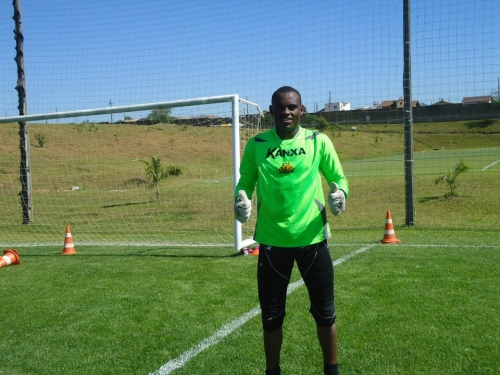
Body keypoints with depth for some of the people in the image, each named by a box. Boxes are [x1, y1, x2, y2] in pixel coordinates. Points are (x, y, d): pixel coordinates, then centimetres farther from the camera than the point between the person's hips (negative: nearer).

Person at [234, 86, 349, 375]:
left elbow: (338, 177, 6)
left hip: (312, 237, 0)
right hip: (272, 240, 1)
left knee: (324, 312, 11)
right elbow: (245, 181, 10)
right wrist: (242, 199, -13)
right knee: (271, 315, 11)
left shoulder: (318, 141, -1)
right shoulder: (256, 145, 0)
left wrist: (340, 192, -16)